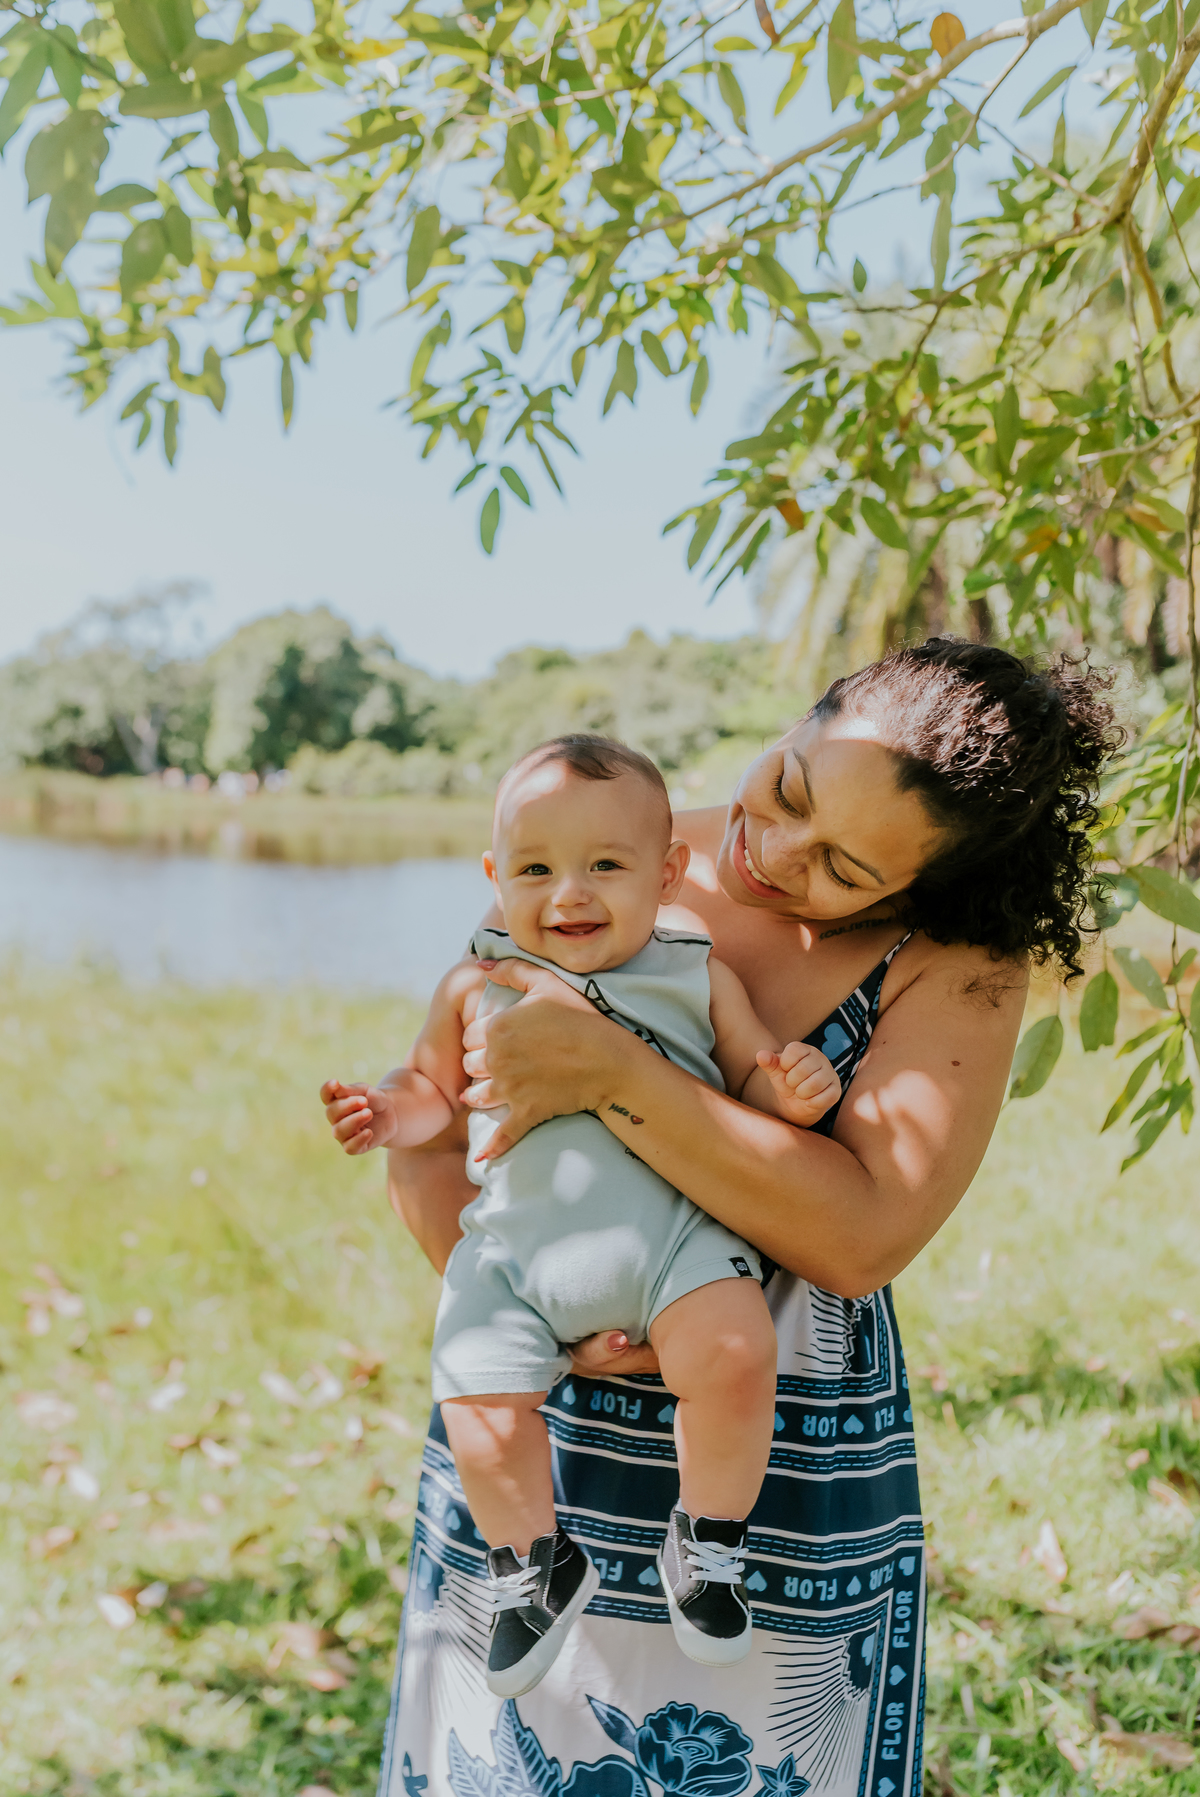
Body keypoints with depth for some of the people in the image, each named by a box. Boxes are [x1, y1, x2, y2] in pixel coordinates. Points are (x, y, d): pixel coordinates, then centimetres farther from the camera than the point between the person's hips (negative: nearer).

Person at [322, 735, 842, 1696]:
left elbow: (754, 1079, 15)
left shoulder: (698, 979, 9)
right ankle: (535, 1563, 22)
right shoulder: (477, 988, 11)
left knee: (735, 1357, -25)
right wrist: (389, 1111, 1)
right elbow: (435, 1085, 22)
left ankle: (708, 1541, 5)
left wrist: (795, 1087, -8)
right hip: (516, 1245, 2)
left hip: (672, 1227, -1)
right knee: (483, 1414, -12)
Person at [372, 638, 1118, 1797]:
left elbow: (862, 1234, -22)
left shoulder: (960, 967, -10)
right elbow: (422, 1135, 0)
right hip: (529, 1441, 3)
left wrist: (611, 1073, -27)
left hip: (785, 1506, -2)